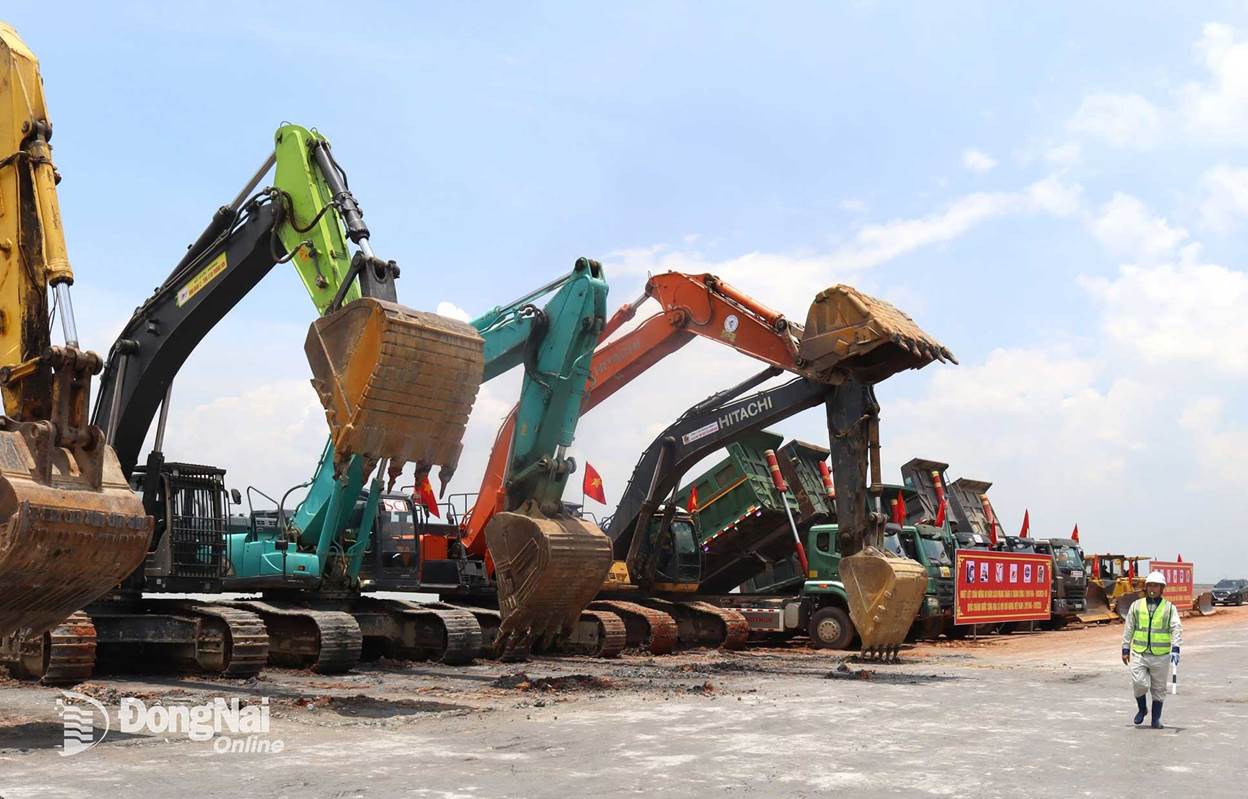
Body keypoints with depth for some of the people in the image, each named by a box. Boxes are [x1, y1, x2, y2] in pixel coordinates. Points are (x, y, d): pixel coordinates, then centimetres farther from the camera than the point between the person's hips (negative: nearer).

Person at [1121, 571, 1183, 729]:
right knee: (1139, 683, -10)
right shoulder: (1136, 605, 7)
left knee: (1159, 688, 7)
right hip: (1139, 654, 0)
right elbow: (1128, 628, 11)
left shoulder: (1169, 607, 3)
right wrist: (1125, 649, 10)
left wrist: (1175, 649, -20)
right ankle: (1142, 709, 17)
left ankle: (1156, 718, 21)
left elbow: (1177, 628, -7)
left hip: (1161, 656, 0)